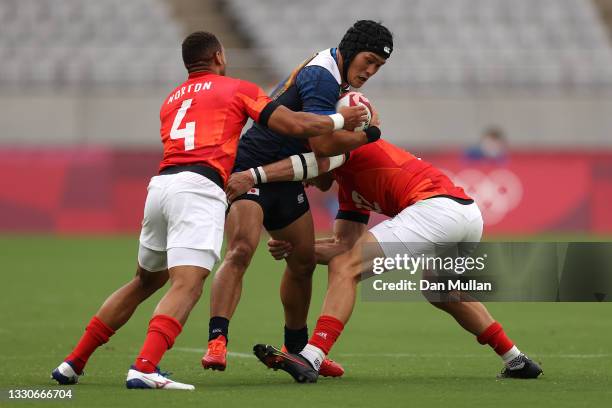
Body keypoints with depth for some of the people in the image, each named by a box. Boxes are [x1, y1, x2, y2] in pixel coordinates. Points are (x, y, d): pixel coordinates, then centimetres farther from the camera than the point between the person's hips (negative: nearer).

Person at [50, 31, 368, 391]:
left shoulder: (171, 101, 29)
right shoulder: (238, 89, 12)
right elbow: (296, 125, 6)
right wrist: (341, 121, 21)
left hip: (161, 184, 7)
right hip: (200, 189, -7)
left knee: (145, 282, 23)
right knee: (187, 287, -16)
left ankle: (74, 363, 24)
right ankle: (144, 368, -35)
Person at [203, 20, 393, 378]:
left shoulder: (329, 75, 12)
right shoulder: (322, 77, -20)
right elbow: (322, 143, -27)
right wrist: (370, 134, -13)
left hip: (285, 179, 10)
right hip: (251, 170, -10)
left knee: (303, 262, 13)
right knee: (242, 249, -27)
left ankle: (297, 349, 27)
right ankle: (217, 341, -36)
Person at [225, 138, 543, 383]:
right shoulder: (349, 189, 32)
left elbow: (320, 162, -16)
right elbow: (346, 246, 25)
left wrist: (254, 175, -21)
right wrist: (293, 248, 12)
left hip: (436, 206, -10)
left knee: (344, 269, -11)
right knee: (442, 294, 36)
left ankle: (311, 358, -25)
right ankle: (517, 361, 41)